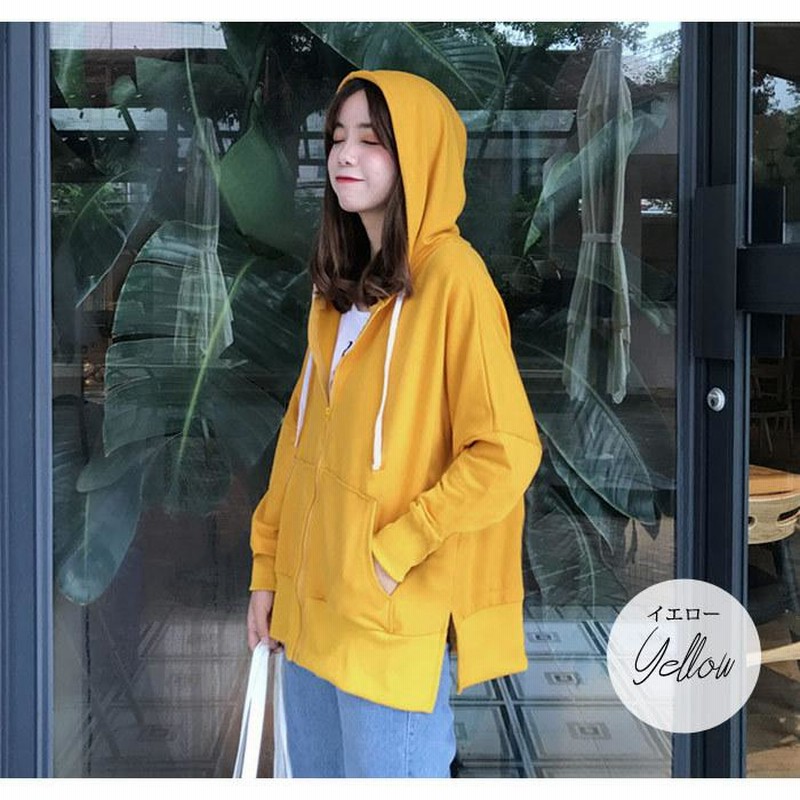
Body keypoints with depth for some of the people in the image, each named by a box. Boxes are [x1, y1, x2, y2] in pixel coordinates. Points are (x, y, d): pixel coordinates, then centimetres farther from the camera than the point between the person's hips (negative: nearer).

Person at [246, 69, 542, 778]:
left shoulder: (450, 275, -14)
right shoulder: (341, 282, 10)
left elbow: (507, 452, -18)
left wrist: (394, 550, -16)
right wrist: (268, 567, 11)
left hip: (394, 613, -7)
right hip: (309, 605, 7)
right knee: (313, 772, 19)